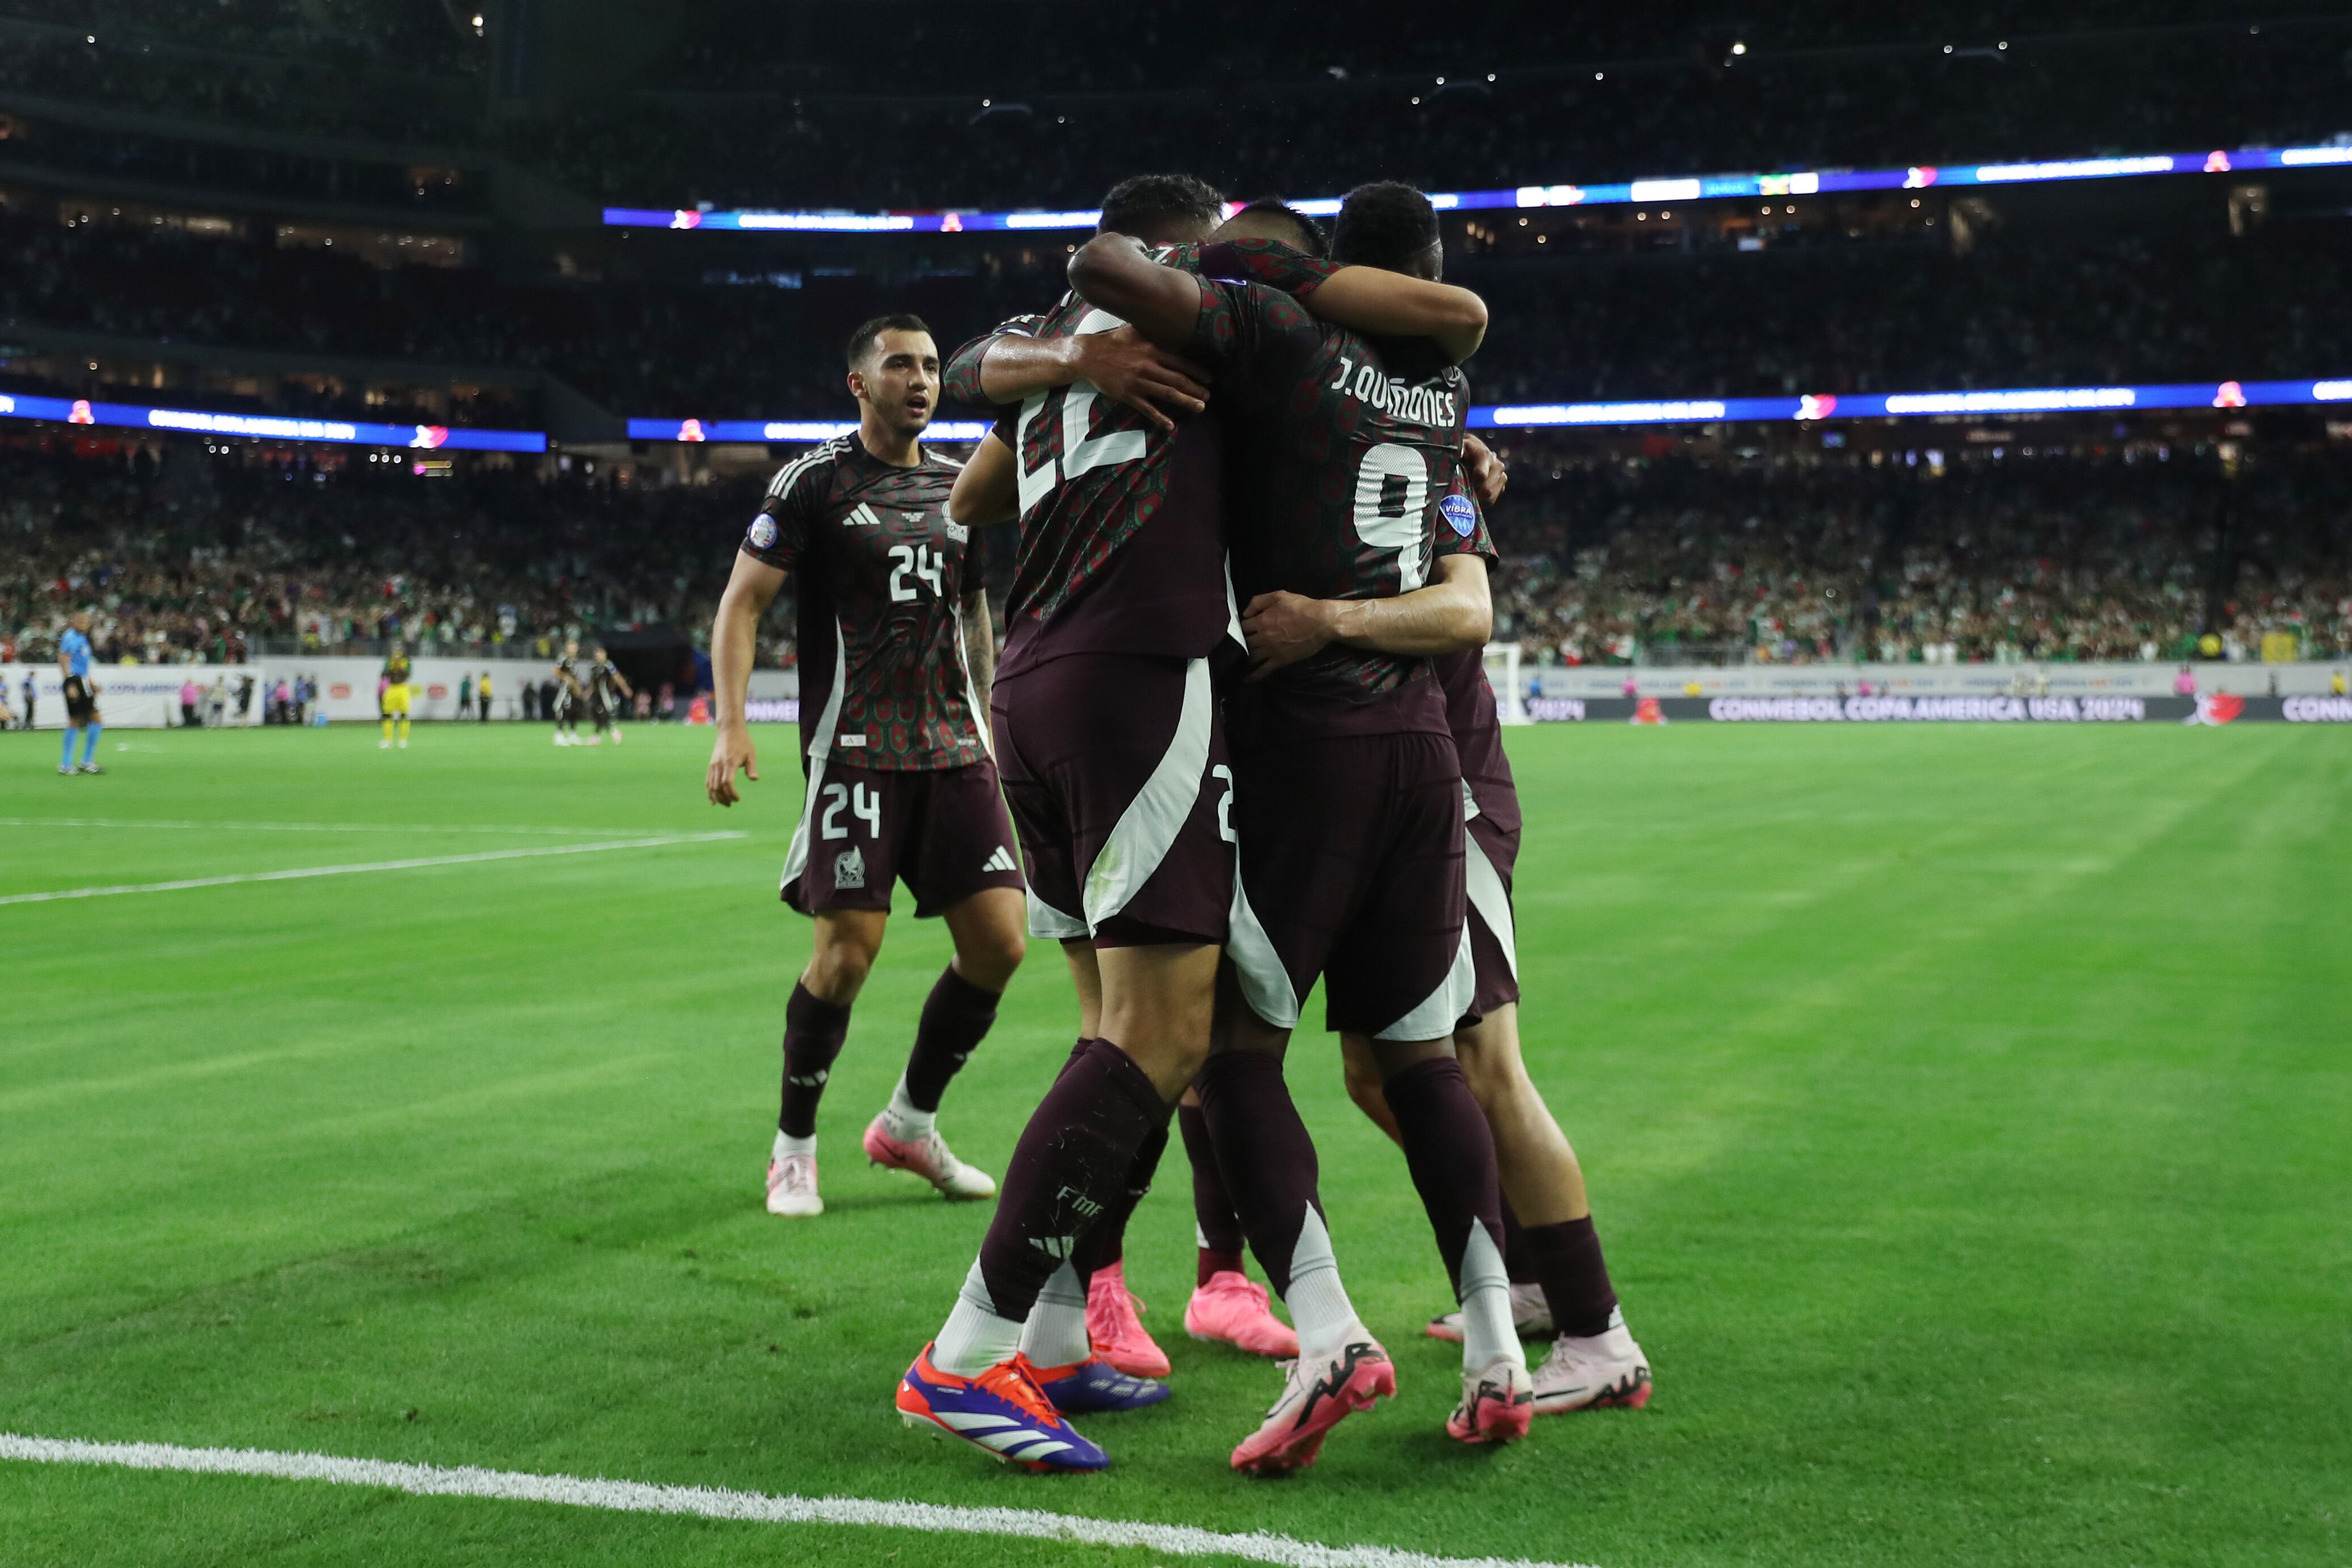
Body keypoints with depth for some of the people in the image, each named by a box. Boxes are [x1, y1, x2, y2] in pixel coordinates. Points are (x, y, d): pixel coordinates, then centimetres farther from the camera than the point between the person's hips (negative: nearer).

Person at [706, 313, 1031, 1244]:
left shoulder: (959, 488, 14)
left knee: (999, 943, -1)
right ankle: (793, 1148, 10)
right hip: (854, 748, -6)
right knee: (847, 951, -11)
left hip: (952, 750, 6)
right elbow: (742, 602, -4)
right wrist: (731, 725, -16)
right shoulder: (814, 482, -3)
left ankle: (909, 1124, 19)